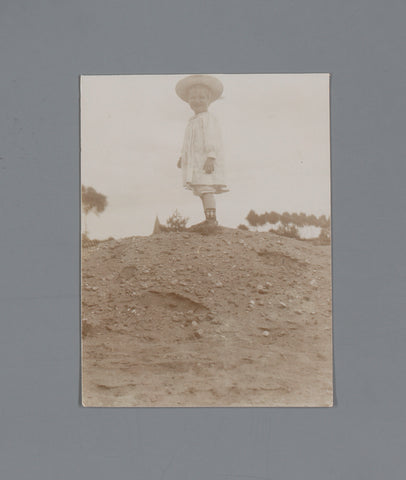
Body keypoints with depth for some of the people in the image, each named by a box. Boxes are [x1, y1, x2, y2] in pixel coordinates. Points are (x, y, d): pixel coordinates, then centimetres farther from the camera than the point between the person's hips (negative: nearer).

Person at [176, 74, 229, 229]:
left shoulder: (208, 118, -8)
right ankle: (210, 220, 14)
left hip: (206, 161, -10)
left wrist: (211, 157, -26)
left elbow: (212, 138, -18)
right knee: (202, 191, 10)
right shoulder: (193, 121, 22)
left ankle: (211, 218, -17)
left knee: (205, 189, -16)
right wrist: (183, 157, 29)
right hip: (195, 161, 10)